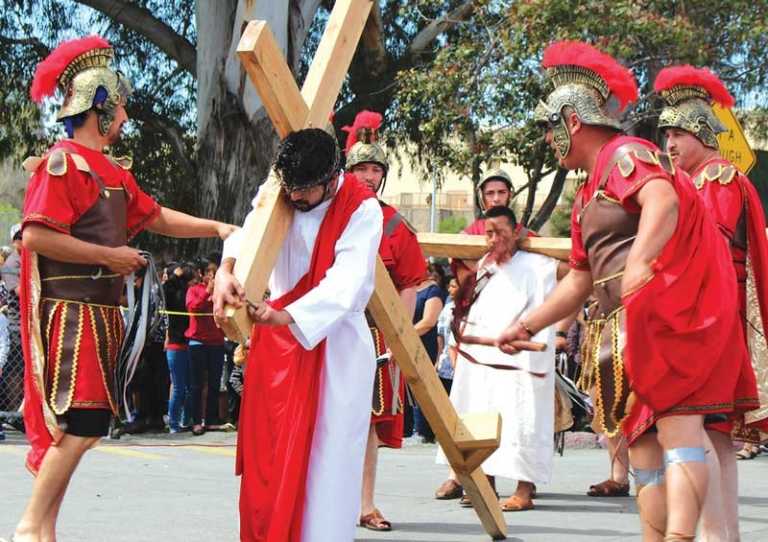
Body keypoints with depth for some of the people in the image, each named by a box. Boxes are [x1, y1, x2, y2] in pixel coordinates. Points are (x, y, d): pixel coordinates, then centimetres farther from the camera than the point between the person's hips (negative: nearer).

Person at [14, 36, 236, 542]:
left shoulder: (112, 171, 17)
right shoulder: (62, 163, -12)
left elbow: (155, 216, 25)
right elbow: (36, 235, -22)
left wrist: (216, 227, 16)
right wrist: (109, 256, -17)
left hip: (100, 311, 9)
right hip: (71, 311, -9)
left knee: (78, 425, 8)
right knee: (82, 423, -13)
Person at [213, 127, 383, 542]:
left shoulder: (362, 209, -15)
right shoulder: (276, 193, -3)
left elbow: (346, 282, -26)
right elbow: (250, 233, -20)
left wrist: (287, 315, -41)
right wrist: (226, 271, -42)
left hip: (333, 342, -3)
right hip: (275, 338, 4)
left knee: (325, 454, -8)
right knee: (268, 451, 3)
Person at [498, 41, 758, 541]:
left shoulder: (626, 154, -3)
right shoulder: (588, 196, 25)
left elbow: (663, 200, -25)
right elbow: (580, 279, 29)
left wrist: (639, 261, -38)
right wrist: (527, 325, 27)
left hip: (668, 308, -10)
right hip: (627, 329, 10)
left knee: (675, 420, -22)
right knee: (643, 443, 4)